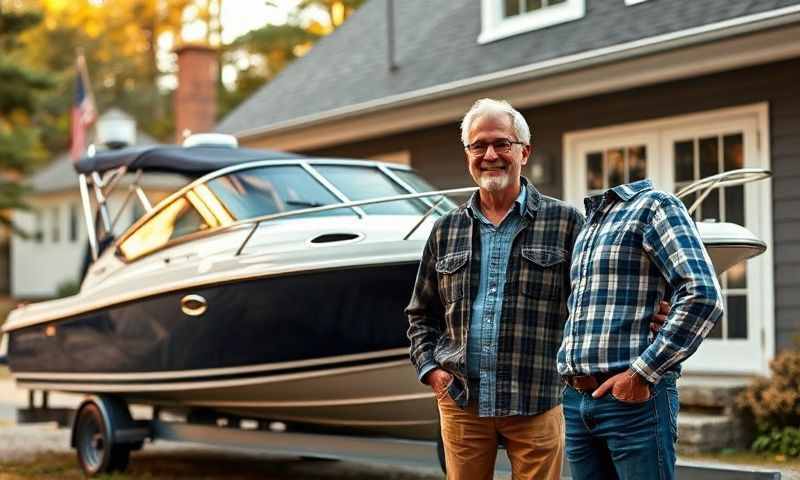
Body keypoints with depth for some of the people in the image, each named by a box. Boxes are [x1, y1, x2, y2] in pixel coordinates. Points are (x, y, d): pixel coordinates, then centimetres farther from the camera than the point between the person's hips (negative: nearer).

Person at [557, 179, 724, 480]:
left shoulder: (654, 206, -4)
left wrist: (641, 373, -18)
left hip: (634, 399, -7)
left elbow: (703, 295, -17)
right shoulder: (586, 226, 20)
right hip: (575, 400, 7)